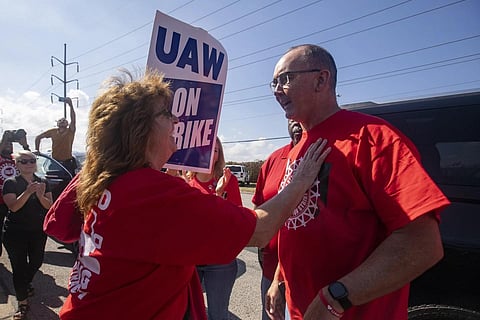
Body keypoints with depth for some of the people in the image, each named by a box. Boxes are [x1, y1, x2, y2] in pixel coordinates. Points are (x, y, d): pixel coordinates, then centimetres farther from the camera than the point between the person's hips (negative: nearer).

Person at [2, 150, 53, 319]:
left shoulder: (43, 182, 3)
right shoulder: (10, 183, -7)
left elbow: (49, 206, -5)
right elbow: (13, 207, -19)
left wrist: (40, 195, -24)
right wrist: (27, 192, -34)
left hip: (38, 231, 4)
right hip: (15, 232, -4)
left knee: (36, 262, 16)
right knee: (19, 266, 0)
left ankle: (25, 284, 46)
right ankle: (22, 303, 13)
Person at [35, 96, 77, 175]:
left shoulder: (70, 131, -1)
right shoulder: (53, 131, 7)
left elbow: (73, 119, -17)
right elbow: (38, 137, 18)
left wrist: (71, 105, -26)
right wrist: (37, 150, 12)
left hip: (68, 162, -2)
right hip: (55, 162, 3)